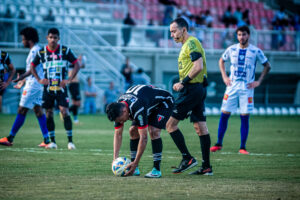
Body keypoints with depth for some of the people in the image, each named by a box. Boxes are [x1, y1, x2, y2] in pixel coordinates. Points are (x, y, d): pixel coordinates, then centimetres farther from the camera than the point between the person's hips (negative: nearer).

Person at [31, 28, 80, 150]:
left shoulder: (65, 51, -3)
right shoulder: (42, 52, 4)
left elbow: (77, 65, 1)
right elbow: (32, 66, 16)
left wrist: (69, 80, -7)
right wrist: (39, 80, 4)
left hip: (61, 87, -3)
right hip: (47, 88, 3)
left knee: (65, 112, -12)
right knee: (49, 114, 3)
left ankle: (70, 141, -10)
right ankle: (52, 142, 11)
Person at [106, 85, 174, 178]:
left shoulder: (138, 109, -42)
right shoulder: (118, 109, -18)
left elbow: (143, 138, -39)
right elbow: (118, 134, -8)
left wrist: (135, 163, -37)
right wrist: (115, 159, -16)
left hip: (164, 102, -8)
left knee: (153, 131, -26)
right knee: (133, 130, -5)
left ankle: (157, 170, -19)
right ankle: (134, 169, 2)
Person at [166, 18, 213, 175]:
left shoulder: (191, 43, -12)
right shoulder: (188, 44, 19)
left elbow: (198, 67, -22)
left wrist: (183, 83, -17)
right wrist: (182, 83, 10)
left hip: (192, 90, -10)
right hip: (199, 89, 10)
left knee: (170, 124, -7)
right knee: (200, 127, 8)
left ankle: (187, 158, -6)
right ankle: (206, 167, 8)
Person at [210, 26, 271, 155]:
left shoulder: (256, 51, -4)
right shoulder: (231, 49, 3)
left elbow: (267, 66, 6)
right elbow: (221, 61, 21)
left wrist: (258, 81, -1)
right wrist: (224, 77, 9)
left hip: (247, 88, -2)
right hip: (232, 86, 2)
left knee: (245, 117, -3)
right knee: (224, 114, 0)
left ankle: (242, 147, 3)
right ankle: (219, 144, 11)